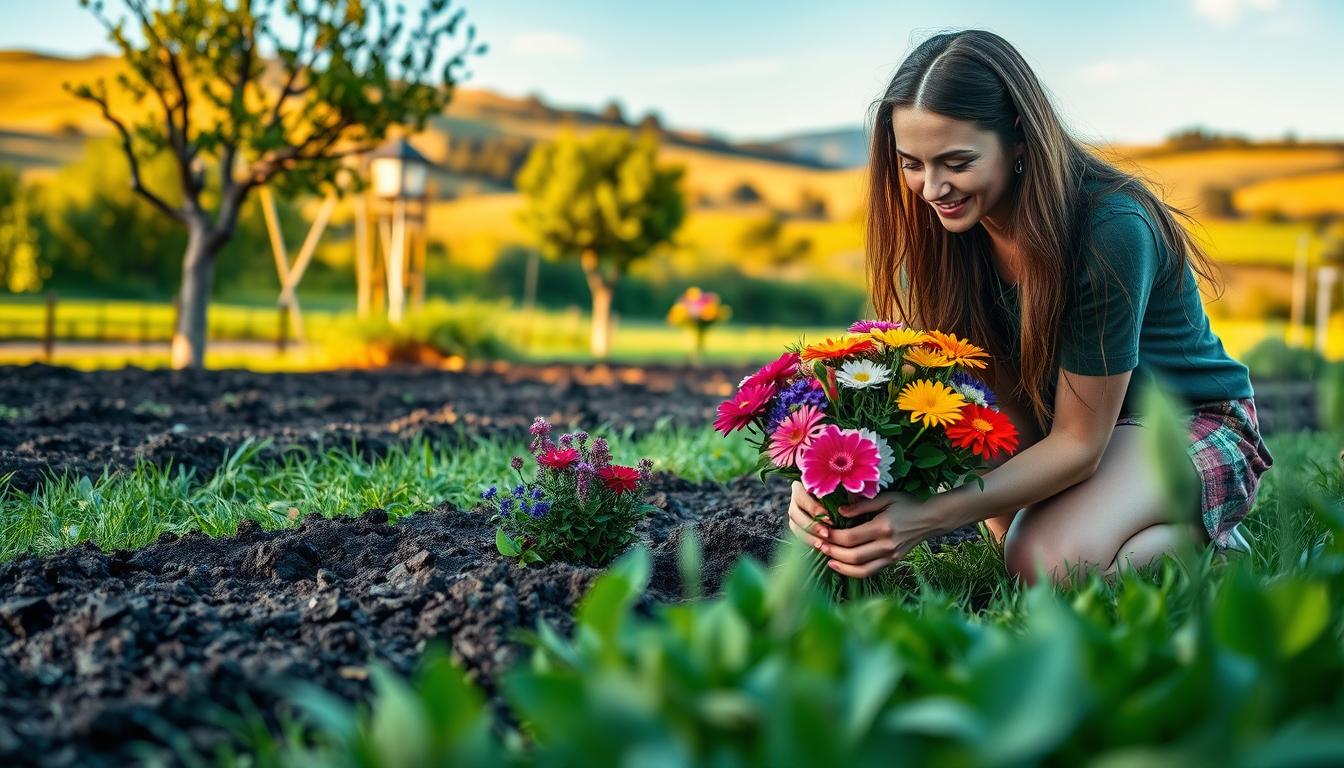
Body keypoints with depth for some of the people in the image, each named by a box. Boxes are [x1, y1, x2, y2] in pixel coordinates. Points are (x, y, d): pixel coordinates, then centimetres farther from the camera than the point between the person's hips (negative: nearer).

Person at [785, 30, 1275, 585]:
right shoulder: (948, 224, -14)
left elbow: (1079, 442, -28)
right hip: (1059, 415, 6)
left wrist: (931, 517, -40)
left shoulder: (1110, 229, -31)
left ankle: (1200, 532, -2)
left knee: (1048, 564, -30)